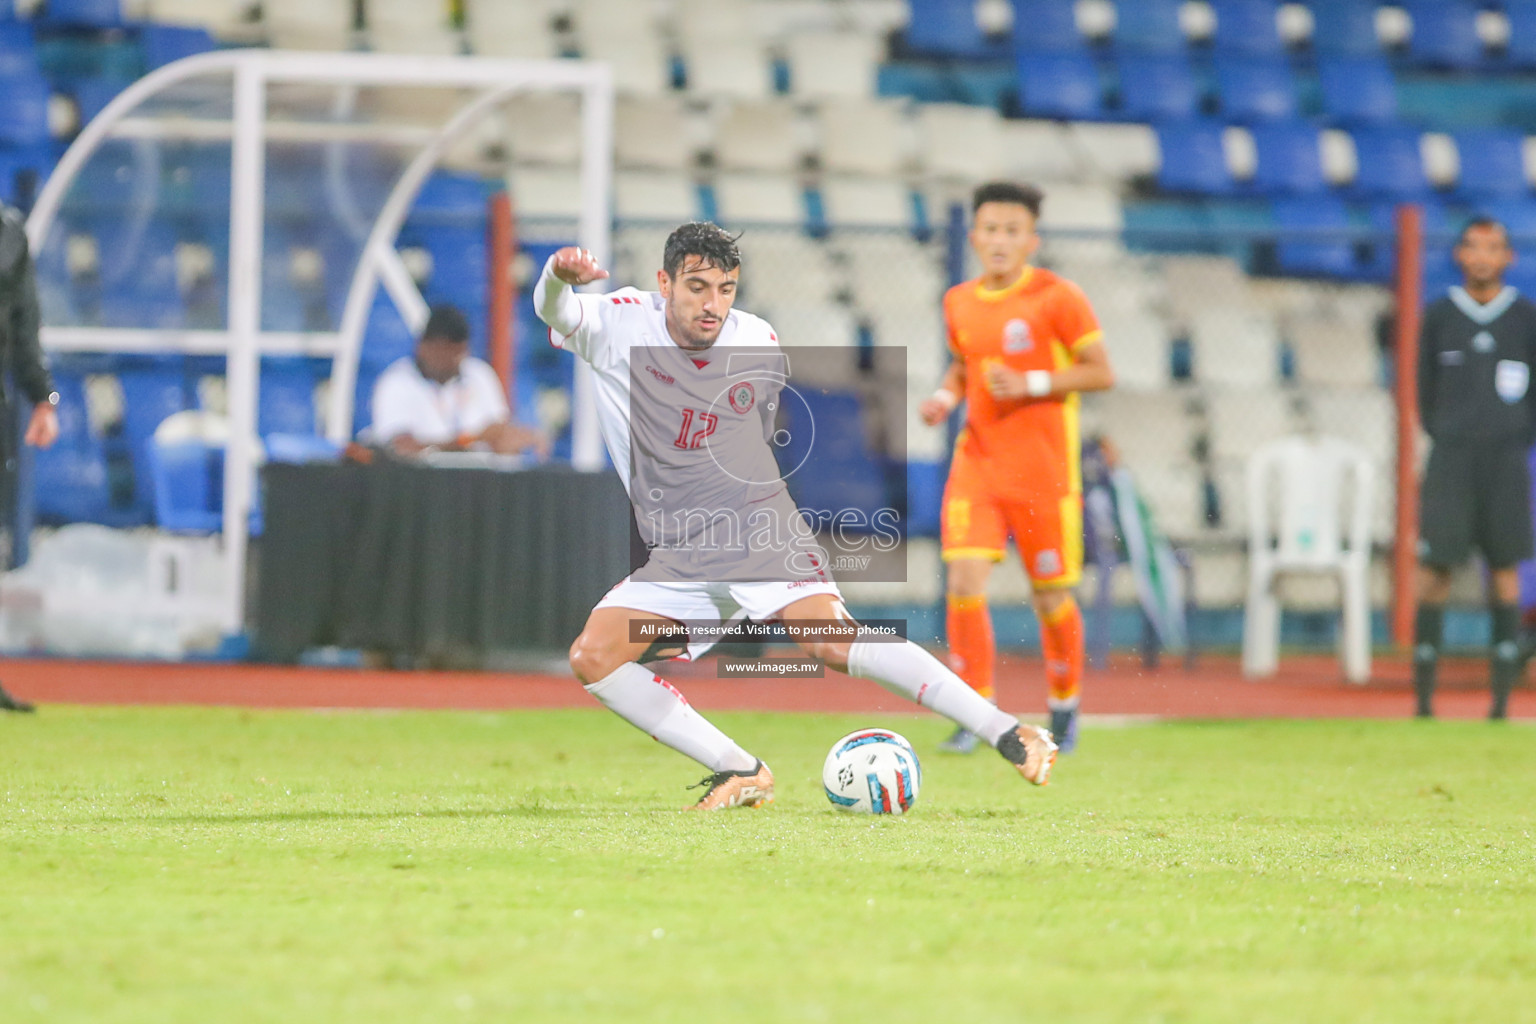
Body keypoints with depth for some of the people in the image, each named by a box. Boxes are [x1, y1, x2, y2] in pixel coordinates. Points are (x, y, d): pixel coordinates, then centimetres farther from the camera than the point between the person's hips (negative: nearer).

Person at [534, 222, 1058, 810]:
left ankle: (1006, 734, -27)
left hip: (762, 534, -2)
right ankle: (741, 773, -8)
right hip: (677, 558, 3)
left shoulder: (760, 347, 1)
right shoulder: (622, 325, -3)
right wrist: (558, 277, -47)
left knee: (828, 638, -26)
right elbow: (554, 313, -24)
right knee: (591, 658, -15)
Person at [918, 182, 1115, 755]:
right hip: (977, 464, 3)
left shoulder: (1057, 299, -7)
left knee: (1051, 598, 5)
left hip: (1043, 468, -3)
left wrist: (1031, 385, -19)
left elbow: (1101, 373, -7)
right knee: (964, 584, -13)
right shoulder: (959, 303, 8)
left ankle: (1064, 709, 28)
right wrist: (945, 397, 3)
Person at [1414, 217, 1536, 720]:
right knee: (1435, 563, -6)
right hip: (1451, 457, 0)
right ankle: (1423, 692, -4)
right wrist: (1443, 435, 5)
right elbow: (1425, 384, 12)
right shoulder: (1440, 315, 4)